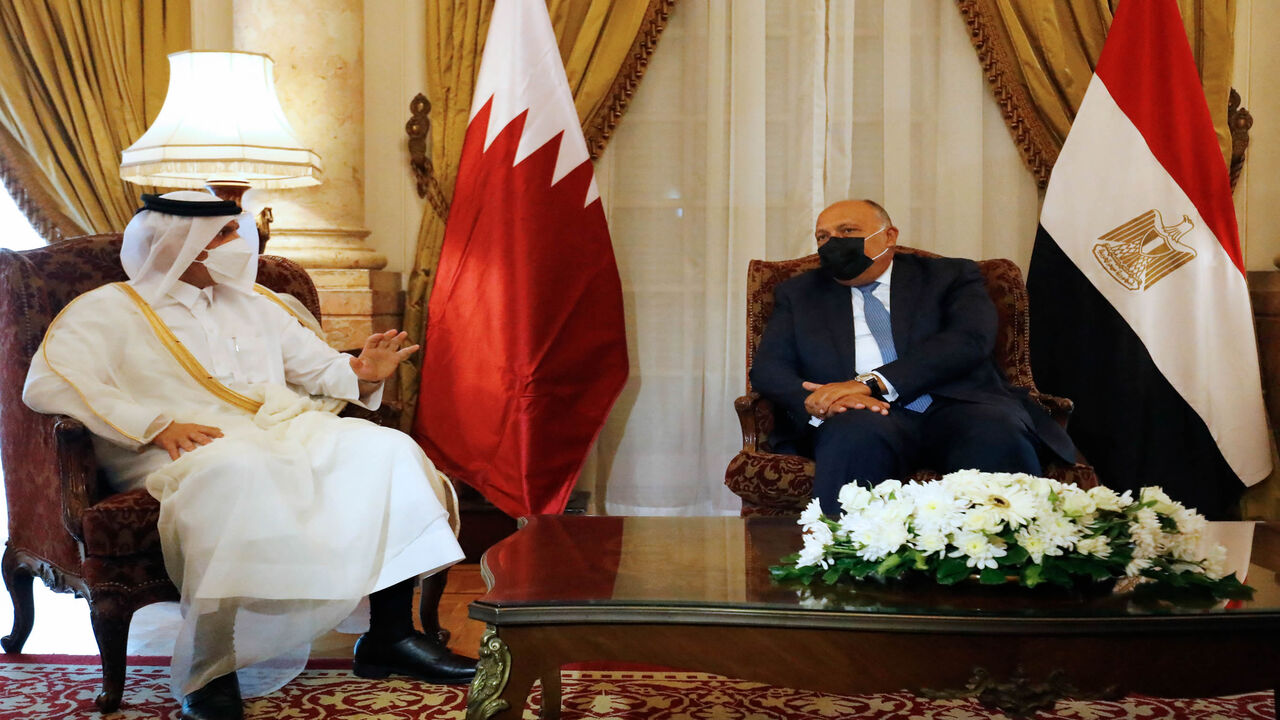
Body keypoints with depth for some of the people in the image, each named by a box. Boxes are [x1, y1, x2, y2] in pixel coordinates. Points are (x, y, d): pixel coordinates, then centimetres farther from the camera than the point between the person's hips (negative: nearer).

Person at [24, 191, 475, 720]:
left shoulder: (256, 305, 28)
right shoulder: (109, 310, 8)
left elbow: (320, 367, 28)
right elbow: (48, 384, -8)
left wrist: (361, 374, 2)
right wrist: (157, 425, -20)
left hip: (284, 435, 6)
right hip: (183, 455, -6)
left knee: (384, 448, -19)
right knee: (238, 474, -41)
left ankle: (389, 636, -18)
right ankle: (211, 671, -33)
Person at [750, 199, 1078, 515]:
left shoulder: (951, 276, 17)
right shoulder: (799, 293, 24)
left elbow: (969, 341, -2)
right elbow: (767, 368, 11)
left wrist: (872, 382, -16)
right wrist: (821, 402, -14)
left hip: (954, 408, 0)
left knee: (996, 431, -34)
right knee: (857, 431, -36)